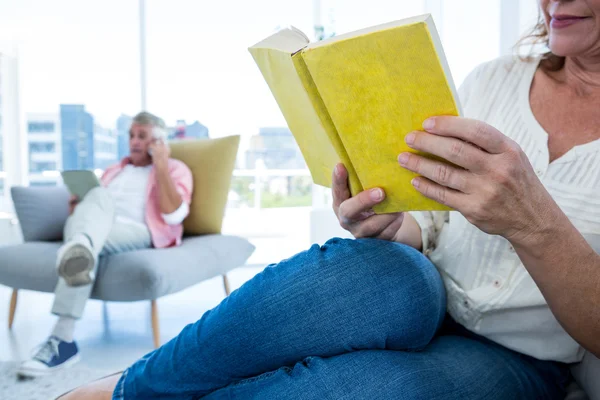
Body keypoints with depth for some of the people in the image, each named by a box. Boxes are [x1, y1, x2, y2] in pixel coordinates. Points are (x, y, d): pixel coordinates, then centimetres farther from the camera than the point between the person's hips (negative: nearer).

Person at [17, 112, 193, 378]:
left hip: (137, 232, -4)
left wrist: (160, 166, -5)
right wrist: (78, 208, 5)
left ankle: (62, 339, -48)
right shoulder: (113, 171, 34)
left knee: (88, 238, -38)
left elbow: (174, 216, -3)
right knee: (98, 195, -32)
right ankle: (80, 249, -65)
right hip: (97, 230, 5)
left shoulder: (175, 169, 16)